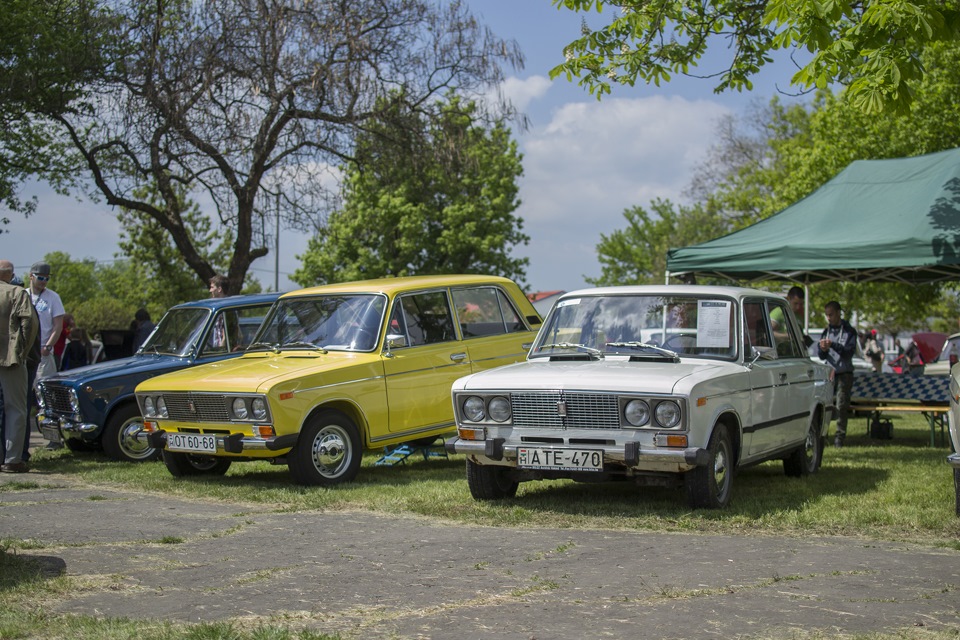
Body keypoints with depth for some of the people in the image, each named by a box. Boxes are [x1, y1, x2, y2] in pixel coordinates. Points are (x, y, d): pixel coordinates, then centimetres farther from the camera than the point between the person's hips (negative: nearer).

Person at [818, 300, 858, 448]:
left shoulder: (849, 331, 2)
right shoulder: (826, 332, 14)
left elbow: (850, 351, -11)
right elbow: (821, 356, 10)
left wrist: (833, 345, -24)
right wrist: (823, 350, -13)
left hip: (844, 374, -3)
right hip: (829, 373, 3)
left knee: (841, 406, -7)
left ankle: (840, 437, -2)